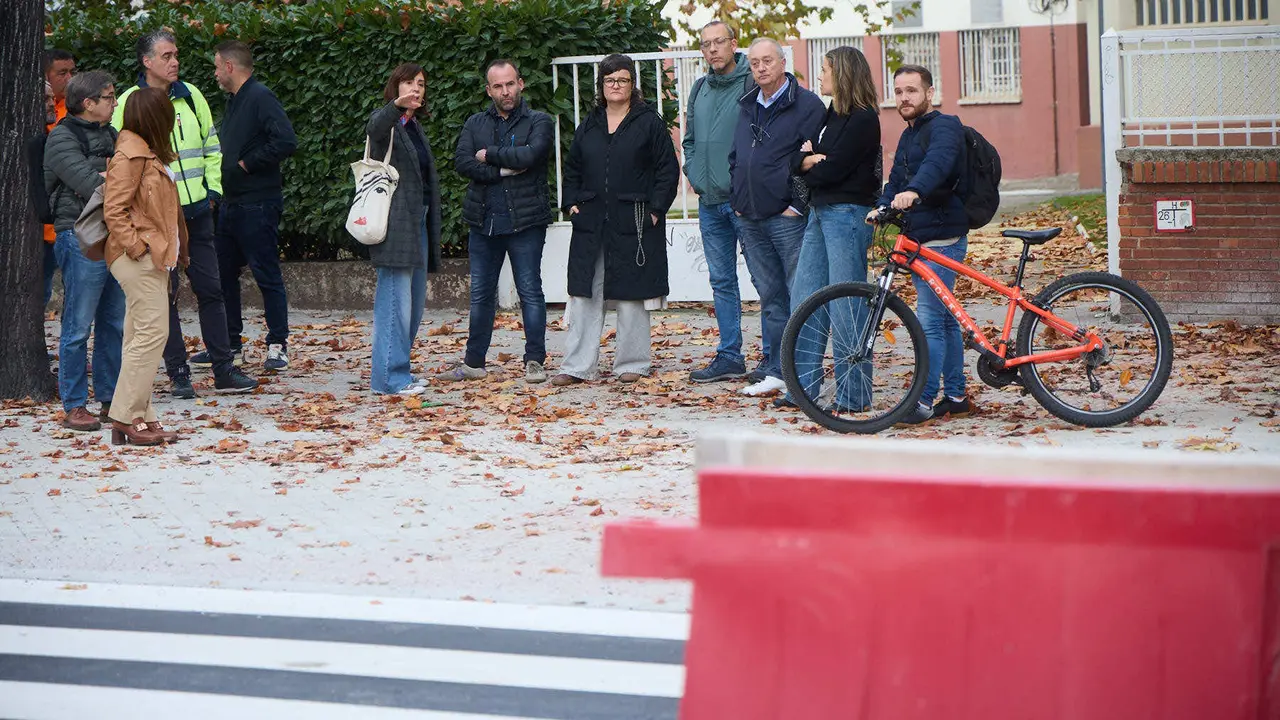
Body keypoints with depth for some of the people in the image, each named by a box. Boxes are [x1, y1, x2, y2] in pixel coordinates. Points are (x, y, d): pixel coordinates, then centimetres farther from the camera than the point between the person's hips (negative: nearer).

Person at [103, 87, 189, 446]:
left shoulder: (149, 153, 18)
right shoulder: (130, 154, -12)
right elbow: (113, 211, -17)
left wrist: (176, 248, 15)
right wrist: (137, 246, -18)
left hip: (153, 258, 10)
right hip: (139, 259, -10)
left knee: (141, 336, 8)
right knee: (152, 332, -12)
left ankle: (139, 417, 9)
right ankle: (127, 416, -10)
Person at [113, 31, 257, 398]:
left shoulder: (191, 96, 8)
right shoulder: (129, 104, -5)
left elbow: (211, 145, 17)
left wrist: (213, 189, 8)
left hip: (196, 212, 4)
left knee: (210, 288, 6)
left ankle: (224, 369, 11)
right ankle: (178, 374, 9)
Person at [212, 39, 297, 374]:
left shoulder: (260, 98, -13)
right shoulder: (234, 101, 16)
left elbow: (286, 142, -26)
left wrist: (247, 163, -17)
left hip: (258, 205, -10)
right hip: (231, 204, 10)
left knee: (267, 273, -4)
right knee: (223, 272, 12)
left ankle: (278, 344, 2)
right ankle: (228, 341, 21)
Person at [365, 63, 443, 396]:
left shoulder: (415, 127, 21)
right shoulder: (385, 121, -4)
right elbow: (375, 128, -31)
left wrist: (432, 226, 21)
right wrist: (397, 106, -52)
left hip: (417, 223, 9)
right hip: (395, 225, -9)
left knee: (414, 301, 11)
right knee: (395, 299, -12)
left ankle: (398, 372, 17)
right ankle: (389, 377, -12)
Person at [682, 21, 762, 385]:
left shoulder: (754, 83, -9)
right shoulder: (699, 89, 14)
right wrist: (693, 173, 11)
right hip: (709, 202, 7)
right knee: (721, 281, 11)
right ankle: (729, 357, 17)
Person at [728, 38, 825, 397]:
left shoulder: (807, 105, -7)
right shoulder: (747, 107, 16)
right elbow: (735, 158, 25)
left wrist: (798, 205, -14)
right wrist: (737, 199, 14)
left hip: (788, 219, -7)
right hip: (750, 220, 7)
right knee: (770, 297, 11)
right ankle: (776, 372, 16)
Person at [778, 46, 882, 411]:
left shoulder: (862, 119, -11)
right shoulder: (830, 115, 17)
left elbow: (832, 168, -16)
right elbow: (798, 155, 15)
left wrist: (808, 166, 1)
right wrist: (806, 159, -7)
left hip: (848, 213, -9)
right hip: (819, 213, 9)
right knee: (803, 300, 8)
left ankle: (853, 394, 0)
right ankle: (803, 387, 13)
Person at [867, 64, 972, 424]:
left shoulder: (944, 127, -10)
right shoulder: (908, 136, 20)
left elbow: (938, 161, -30)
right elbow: (897, 179, 16)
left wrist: (913, 191, -48)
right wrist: (881, 207, -5)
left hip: (943, 238, -10)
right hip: (920, 238, 10)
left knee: (929, 320, -11)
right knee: (944, 319, 14)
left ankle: (925, 401, -10)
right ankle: (956, 396, 20)